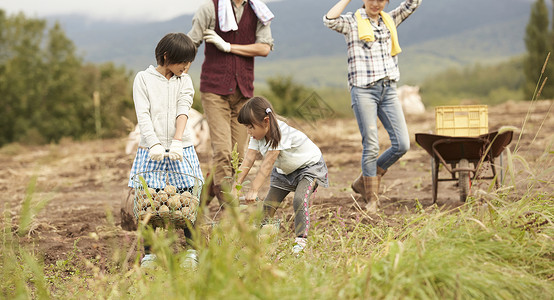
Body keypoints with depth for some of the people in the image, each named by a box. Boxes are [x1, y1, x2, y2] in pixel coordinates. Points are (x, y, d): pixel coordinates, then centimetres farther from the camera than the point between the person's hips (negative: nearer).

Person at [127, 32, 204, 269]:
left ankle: (191, 251, 8)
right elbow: (143, 115, -5)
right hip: (152, 150, -2)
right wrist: (154, 144, -18)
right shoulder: (143, 78, 4)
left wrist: (177, 142, -18)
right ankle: (149, 253, 4)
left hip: (180, 149, 2)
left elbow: (183, 112, -3)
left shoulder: (184, 81, 10)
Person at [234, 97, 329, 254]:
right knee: (269, 204, 0)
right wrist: (236, 186, -24)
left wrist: (253, 190, -41)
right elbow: (248, 160, -16)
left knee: (299, 199, -27)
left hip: (310, 166, -8)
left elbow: (267, 165, -40)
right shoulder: (257, 135, -13)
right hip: (284, 171, 8)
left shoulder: (282, 134, -36)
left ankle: (301, 240, -18)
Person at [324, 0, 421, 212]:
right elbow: (329, 20, -17)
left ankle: (364, 182, 15)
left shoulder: (390, 20, 16)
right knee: (371, 146, -6)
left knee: (402, 144, -3)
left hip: (388, 90, 5)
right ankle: (371, 198, 8)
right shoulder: (352, 22, 2)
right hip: (363, 90, -5)